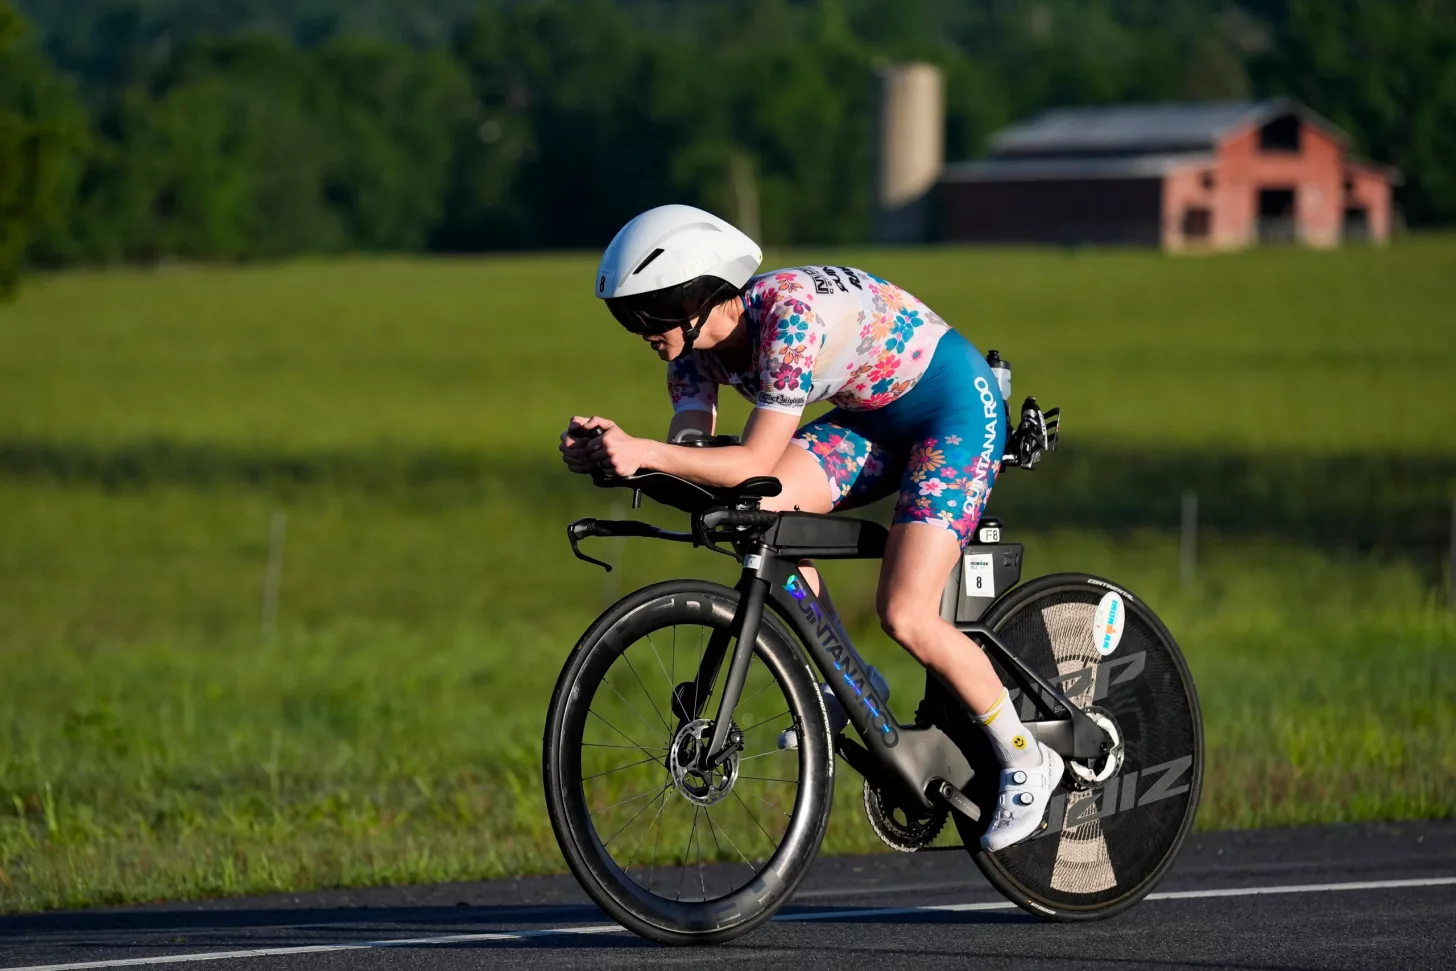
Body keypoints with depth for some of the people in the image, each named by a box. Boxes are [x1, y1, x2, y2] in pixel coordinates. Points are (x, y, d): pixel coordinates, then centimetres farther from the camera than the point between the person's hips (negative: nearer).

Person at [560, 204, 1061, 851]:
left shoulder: (790, 313, -33)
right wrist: (610, 450, -31)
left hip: (956, 408, -8)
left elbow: (757, 462, -34)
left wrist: (643, 453, -42)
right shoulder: (696, 342, -9)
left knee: (904, 615, -17)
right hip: (874, 415, 8)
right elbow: (691, 456, -14)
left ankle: (1027, 764, 3)